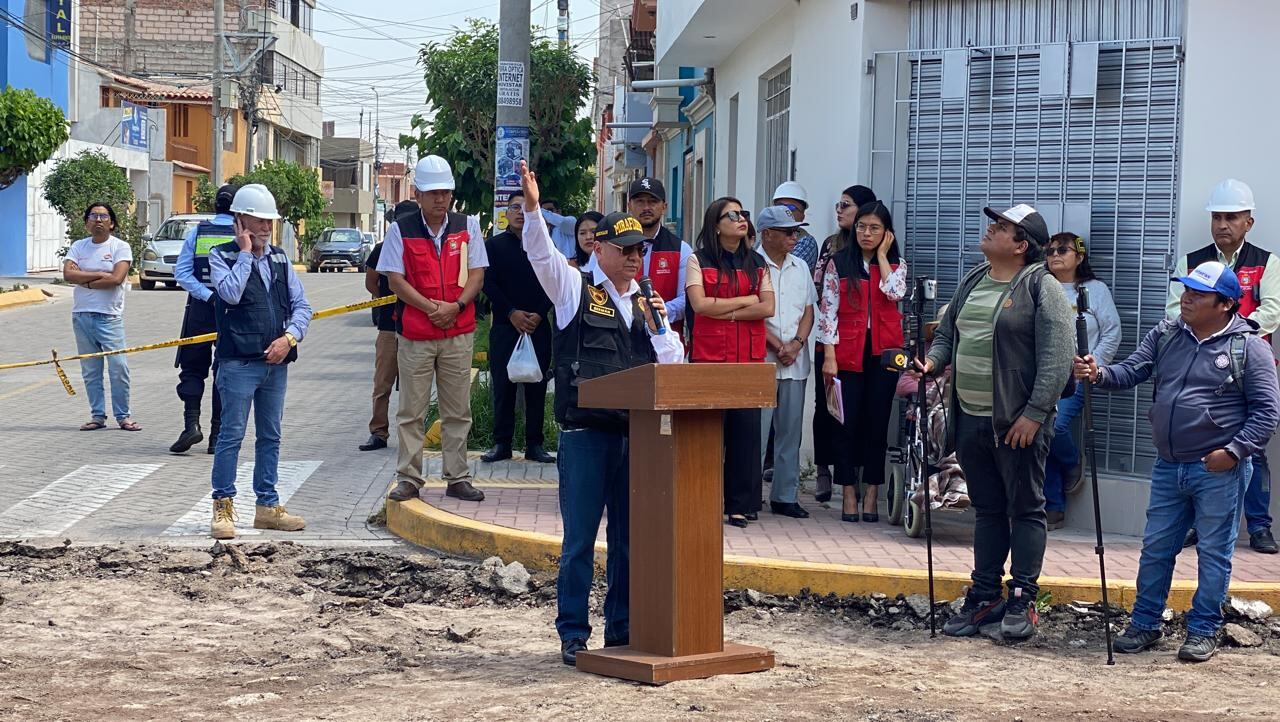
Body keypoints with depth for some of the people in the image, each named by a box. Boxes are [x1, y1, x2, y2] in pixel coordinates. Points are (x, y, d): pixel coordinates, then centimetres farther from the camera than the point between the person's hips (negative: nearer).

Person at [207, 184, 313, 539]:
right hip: (238, 362, -5)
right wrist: (245, 253, -11)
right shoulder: (222, 255, -1)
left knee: (270, 437, 11)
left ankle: (268, 506, 19)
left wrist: (289, 337, -8)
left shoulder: (280, 258, 14)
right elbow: (231, 292, -20)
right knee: (232, 435, -4)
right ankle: (223, 507, 3)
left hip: (276, 363, 6)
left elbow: (301, 305, 9)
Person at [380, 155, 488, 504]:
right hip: (414, 334, -2)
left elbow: (476, 275, 3)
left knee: (458, 410, 6)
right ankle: (408, 479, 9)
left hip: (459, 333, 2)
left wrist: (456, 306, -14)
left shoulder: (467, 227, 7)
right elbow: (395, 279, -4)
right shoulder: (401, 230, 1)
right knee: (411, 412, 2)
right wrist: (431, 307, -15)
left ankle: (458, 478, 13)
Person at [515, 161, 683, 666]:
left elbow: (673, 366, 14)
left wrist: (660, 325, -2)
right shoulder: (575, 289, 4)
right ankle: (573, 634, 6)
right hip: (586, 431, -5)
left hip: (636, 434, 5)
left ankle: (622, 631, 18)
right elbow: (541, 255, -13)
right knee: (580, 540, -1)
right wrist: (532, 208, -27)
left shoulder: (644, 303, 16)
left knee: (629, 539, 9)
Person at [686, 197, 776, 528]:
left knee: (746, 427, -2)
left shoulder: (757, 263, 14)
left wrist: (724, 312, -6)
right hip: (708, 355, -2)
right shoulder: (698, 260, 5)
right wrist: (744, 301, -2)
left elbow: (767, 308, 2)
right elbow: (700, 305, -8)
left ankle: (740, 504, 3)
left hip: (750, 356, 3)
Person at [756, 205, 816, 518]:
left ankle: (785, 495, 13)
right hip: (761, 360, -6)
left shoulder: (800, 267, 14)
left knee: (790, 431, 8)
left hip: (796, 362, 6)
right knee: (756, 431, -5)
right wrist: (777, 346, -11)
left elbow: (808, 311, 13)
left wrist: (796, 344, -4)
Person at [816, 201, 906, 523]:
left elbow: (895, 292, -13)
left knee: (878, 422, 3)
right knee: (849, 423, 0)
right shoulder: (838, 263, 3)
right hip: (848, 352, -1)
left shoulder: (896, 265, 9)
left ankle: (871, 494, 9)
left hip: (884, 351, 1)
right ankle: (849, 493, 7)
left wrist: (882, 254, -4)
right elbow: (828, 309, -1)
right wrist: (829, 354, -8)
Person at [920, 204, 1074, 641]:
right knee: (987, 511, 14)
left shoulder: (1041, 288, -9)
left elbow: (1057, 358, -15)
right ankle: (985, 598, 20)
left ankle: (1023, 602, 6)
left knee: (1025, 510, 1)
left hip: (1018, 423, -7)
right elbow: (947, 333, 24)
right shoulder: (972, 282, 14)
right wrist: (933, 361, 3)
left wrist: (1034, 414, -20)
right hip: (970, 420, 7)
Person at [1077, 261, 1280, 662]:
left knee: (1214, 552, 5)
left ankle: (1203, 632, 16)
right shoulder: (1165, 335, 8)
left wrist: (1234, 451, -16)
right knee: (1155, 548, 11)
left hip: (1219, 471, -5)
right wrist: (1099, 374, -18)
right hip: (1168, 466, 5)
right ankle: (1145, 624, 23)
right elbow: (1131, 371, 3)